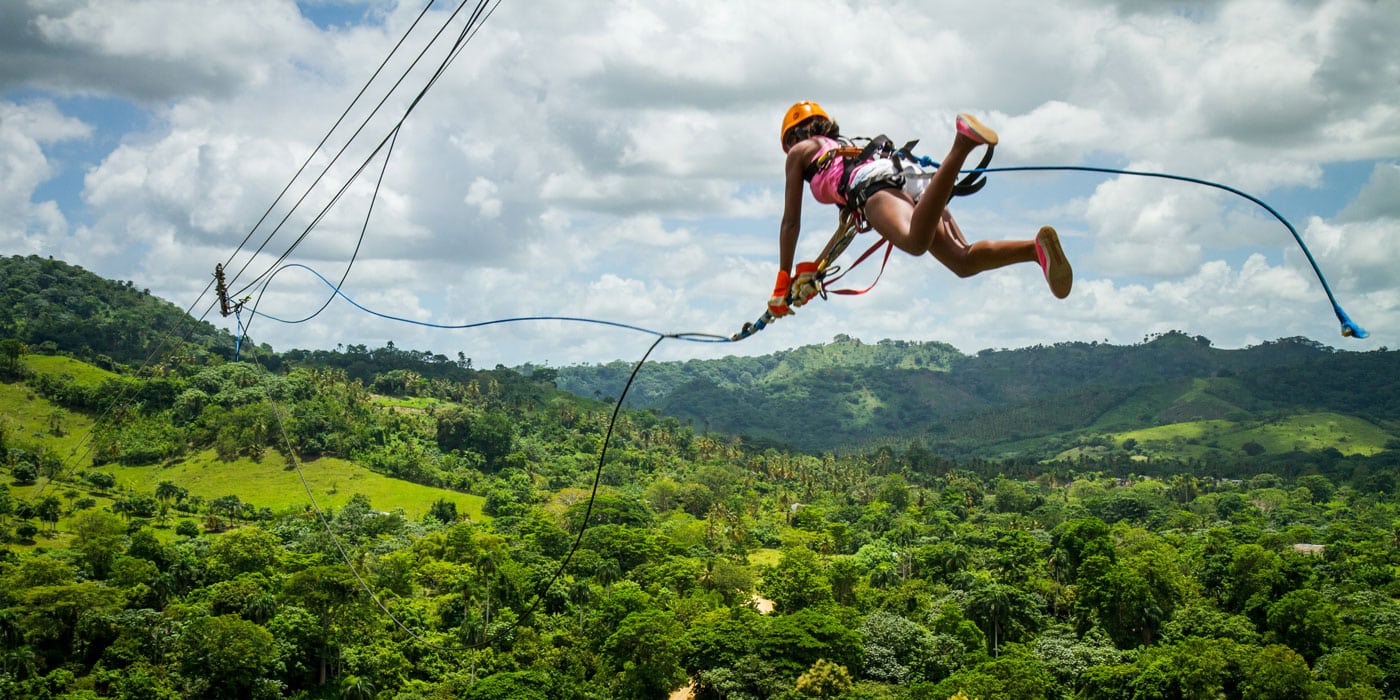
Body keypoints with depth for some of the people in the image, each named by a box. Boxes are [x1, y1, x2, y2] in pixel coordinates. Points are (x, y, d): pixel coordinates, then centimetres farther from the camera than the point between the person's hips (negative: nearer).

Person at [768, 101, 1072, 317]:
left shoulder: (800, 151, 26)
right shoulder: (848, 149, 46)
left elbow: (791, 222, 21)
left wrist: (782, 284, 25)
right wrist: (813, 270, 58)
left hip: (876, 182, -7)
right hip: (910, 185, 7)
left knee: (916, 242, -39)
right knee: (963, 261, -10)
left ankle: (962, 143, -50)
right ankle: (1037, 247, -33)